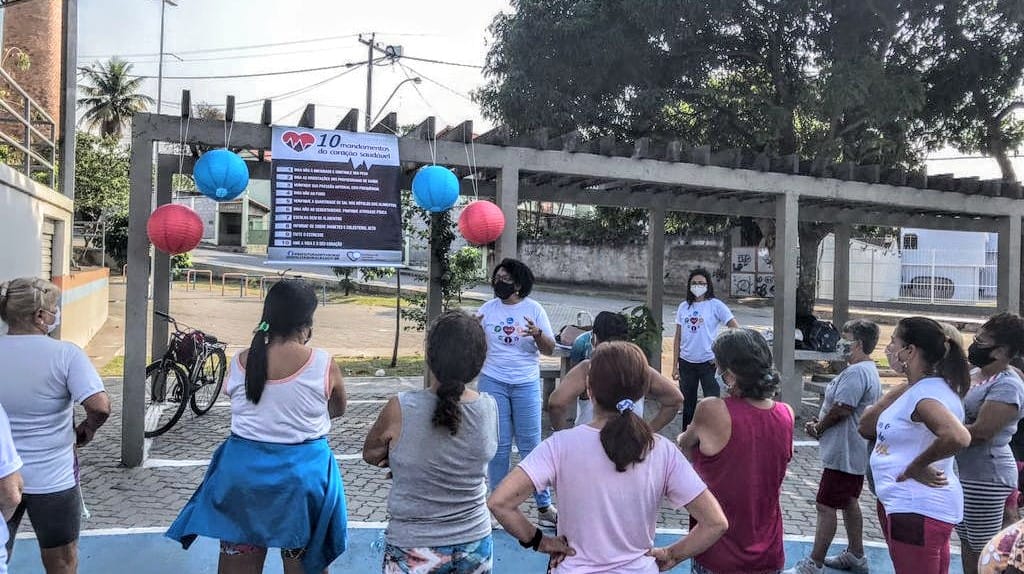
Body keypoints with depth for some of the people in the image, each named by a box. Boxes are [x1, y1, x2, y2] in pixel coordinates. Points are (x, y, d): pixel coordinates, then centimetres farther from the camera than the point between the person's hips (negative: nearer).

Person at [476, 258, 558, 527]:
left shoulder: (533, 309, -2)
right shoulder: (488, 309, 3)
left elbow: (550, 349, -2)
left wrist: (537, 334, -22)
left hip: (526, 384, -1)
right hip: (492, 383, 2)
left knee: (530, 445, 2)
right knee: (498, 445, 7)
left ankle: (544, 505, 12)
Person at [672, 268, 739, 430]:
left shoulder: (715, 305, -6)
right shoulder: (684, 307, 6)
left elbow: (735, 329, -8)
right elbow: (678, 338, 9)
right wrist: (675, 365, 6)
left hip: (708, 362, -4)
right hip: (686, 363, 4)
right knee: (688, 405, 14)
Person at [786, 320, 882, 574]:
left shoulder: (856, 372, -23)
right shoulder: (868, 370, 13)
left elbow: (841, 409, -25)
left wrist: (818, 428, -9)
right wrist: (819, 421, 3)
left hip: (843, 454, -11)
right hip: (854, 452, 11)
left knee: (826, 506, -4)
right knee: (849, 502, 21)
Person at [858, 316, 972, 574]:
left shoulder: (928, 394, -22)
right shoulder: (912, 389, 8)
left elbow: (958, 437, -40)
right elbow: (867, 427, 13)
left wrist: (916, 466, -25)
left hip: (919, 509, -10)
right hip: (900, 503, 10)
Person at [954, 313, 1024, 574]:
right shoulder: (975, 376, 11)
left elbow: (981, 431, -25)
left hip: (986, 477, -9)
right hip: (964, 474, 9)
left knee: (983, 552, -1)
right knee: (967, 545, 18)